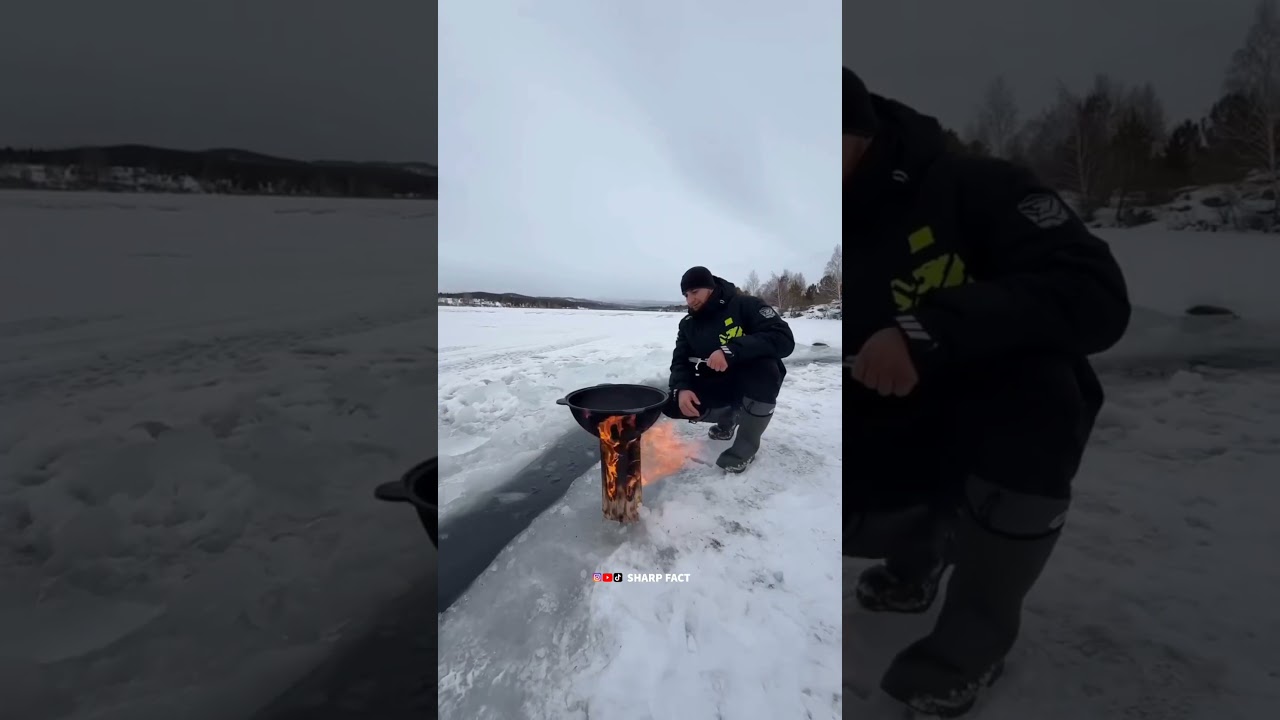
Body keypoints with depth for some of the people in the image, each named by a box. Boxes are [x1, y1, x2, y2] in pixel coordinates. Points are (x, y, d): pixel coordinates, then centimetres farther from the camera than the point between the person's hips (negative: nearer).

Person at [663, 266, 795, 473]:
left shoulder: (746, 305, -16)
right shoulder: (688, 324, 3)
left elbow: (783, 339, -29)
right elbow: (680, 362, -1)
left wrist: (731, 351, -41)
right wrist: (681, 389, -26)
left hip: (753, 384, -5)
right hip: (715, 386, 5)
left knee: (764, 364, -38)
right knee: (671, 403, -17)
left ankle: (747, 442, -18)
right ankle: (729, 416, 11)